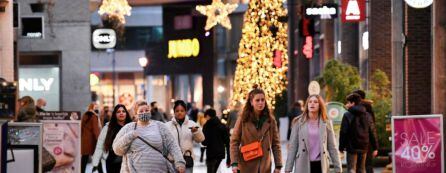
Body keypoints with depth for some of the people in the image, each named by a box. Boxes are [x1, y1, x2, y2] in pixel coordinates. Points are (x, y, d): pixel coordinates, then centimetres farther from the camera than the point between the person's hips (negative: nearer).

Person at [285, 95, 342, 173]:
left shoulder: (326, 123, 5)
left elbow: (332, 147, 6)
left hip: (320, 166, 1)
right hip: (303, 166, -1)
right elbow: (292, 147, 2)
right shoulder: (298, 122, 3)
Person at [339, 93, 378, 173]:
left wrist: (341, 147, -3)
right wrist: (375, 147, 10)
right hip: (364, 146, 5)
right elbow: (372, 133, 7)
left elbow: (343, 133, -10)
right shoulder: (367, 116, 7)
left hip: (352, 147, -5)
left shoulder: (347, 116, -8)